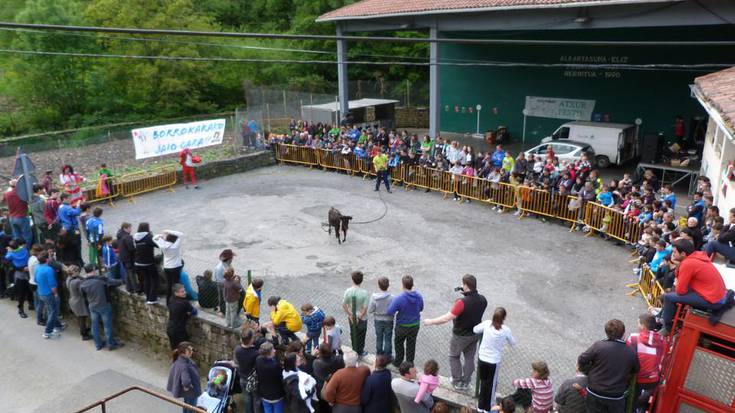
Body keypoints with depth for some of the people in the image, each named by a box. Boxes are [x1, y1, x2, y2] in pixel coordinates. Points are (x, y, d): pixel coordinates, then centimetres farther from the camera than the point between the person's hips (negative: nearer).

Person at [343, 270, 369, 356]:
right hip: (362, 318, -3)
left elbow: (344, 305, -11)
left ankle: (354, 351, 40)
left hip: (351, 317, 3)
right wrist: (360, 317, -10)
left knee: (353, 334, 23)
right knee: (361, 335, 19)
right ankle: (360, 352, 35)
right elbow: (365, 308, -22)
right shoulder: (364, 293, -24)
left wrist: (350, 315, -4)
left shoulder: (348, 291, -17)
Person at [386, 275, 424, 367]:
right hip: (415, 325, 3)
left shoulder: (399, 298, -29)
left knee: (398, 343, 22)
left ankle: (398, 362, 38)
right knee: (411, 345, 19)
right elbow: (421, 308, 3)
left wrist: (399, 308, -6)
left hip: (402, 326, -3)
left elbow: (390, 312, -25)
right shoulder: (419, 296, -14)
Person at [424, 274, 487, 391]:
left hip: (461, 336, -5)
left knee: (454, 357, 19)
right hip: (475, 334, 5)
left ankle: (457, 381, 28)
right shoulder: (482, 299, -13)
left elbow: (447, 318, -29)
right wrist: (467, 294, 0)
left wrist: (431, 321, -18)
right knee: (470, 358, 21)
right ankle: (466, 382, 33)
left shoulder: (462, 302, -33)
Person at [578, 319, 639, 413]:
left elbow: (582, 360, -12)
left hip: (595, 393, -1)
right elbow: (635, 371, 5)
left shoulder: (598, 346, -16)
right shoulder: (631, 353, -9)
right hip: (616, 397, 1)